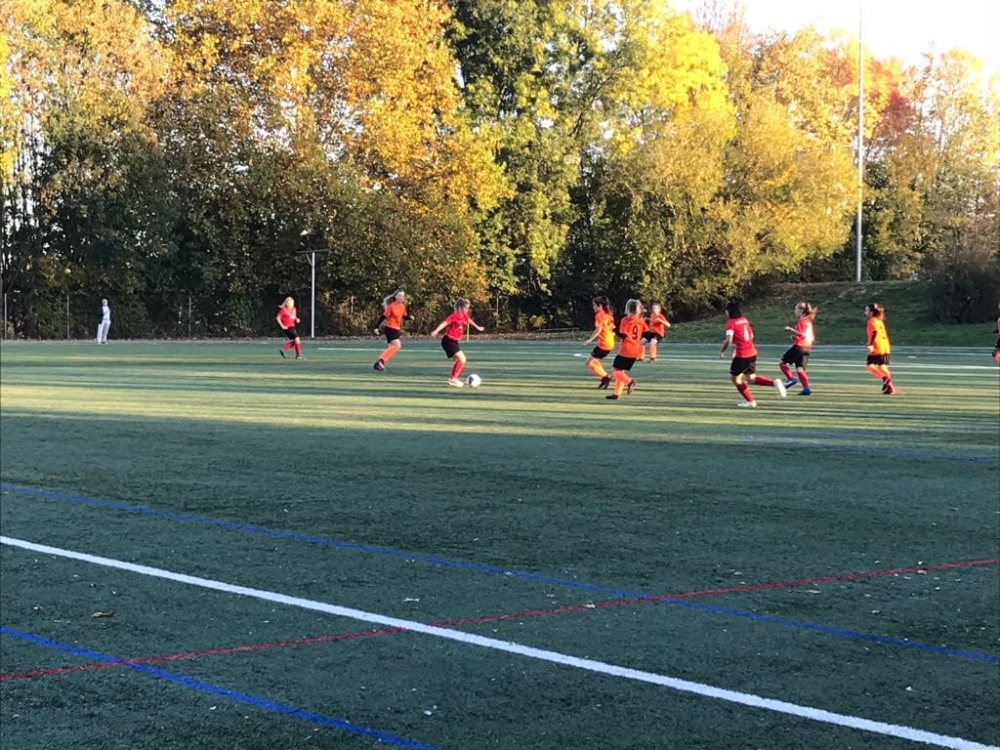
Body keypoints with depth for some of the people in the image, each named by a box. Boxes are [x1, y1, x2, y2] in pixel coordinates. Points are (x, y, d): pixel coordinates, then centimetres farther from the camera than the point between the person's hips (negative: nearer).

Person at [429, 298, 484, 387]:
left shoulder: (465, 316, 7)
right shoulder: (454, 316, -18)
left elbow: (470, 321, 29)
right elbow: (445, 323, -29)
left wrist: (478, 327, 47)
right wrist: (436, 331, -43)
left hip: (455, 341, 10)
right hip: (448, 340, -10)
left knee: (460, 360, 19)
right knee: (462, 359, -17)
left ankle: (452, 379, 30)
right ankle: (453, 379, -13)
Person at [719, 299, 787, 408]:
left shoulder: (731, 323, -11)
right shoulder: (744, 320, 12)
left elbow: (728, 340, -21)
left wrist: (721, 351, -5)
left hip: (741, 355, -8)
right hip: (752, 353, 8)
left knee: (735, 377, 11)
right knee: (751, 379, 17)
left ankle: (750, 401, 10)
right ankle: (774, 383, -3)